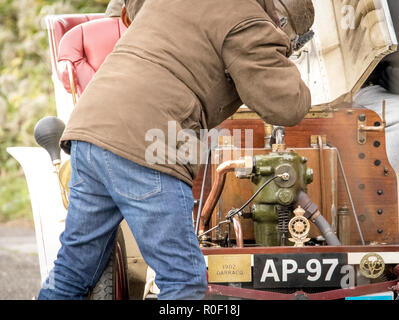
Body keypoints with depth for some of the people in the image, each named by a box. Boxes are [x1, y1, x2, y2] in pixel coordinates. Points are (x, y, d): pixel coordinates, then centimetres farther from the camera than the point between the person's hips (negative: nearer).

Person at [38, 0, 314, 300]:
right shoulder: (248, 24, 0)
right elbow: (287, 107, -4)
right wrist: (282, 63, 17)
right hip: (140, 141, -8)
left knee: (72, 273, 15)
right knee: (185, 281, -5)